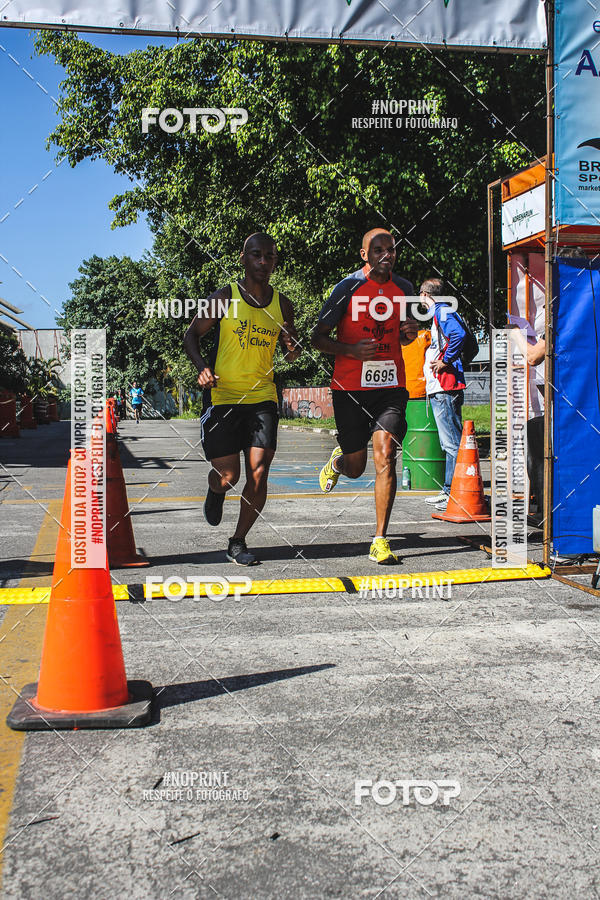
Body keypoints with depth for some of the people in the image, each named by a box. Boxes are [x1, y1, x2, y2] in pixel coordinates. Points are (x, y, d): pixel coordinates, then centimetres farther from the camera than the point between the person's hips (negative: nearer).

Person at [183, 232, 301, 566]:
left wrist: (293, 350, -6)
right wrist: (203, 367, -15)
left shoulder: (282, 304, 7)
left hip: (262, 397, 3)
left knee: (259, 474, -8)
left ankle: (238, 542, 10)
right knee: (229, 476, -4)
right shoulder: (225, 297, -3)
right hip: (223, 396, -3)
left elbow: (291, 346, 19)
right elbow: (192, 334, 3)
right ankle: (216, 490, 35)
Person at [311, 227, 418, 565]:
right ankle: (337, 461, 48)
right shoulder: (349, 287, -4)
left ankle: (380, 541, -9)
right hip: (350, 387, -2)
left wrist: (410, 333, 0)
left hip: (391, 386, 2)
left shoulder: (404, 288, 9)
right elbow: (319, 337, -3)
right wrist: (352, 350, -19)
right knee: (356, 467, 8)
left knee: (385, 454, -16)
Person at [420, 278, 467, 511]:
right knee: (450, 443, 12)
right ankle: (449, 490, 18)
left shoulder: (442, 312, -8)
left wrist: (445, 361, -18)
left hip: (445, 389, -10)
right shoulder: (440, 313, 21)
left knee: (453, 443, -10)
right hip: (440, 389, 10)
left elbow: (459, 334, -26)